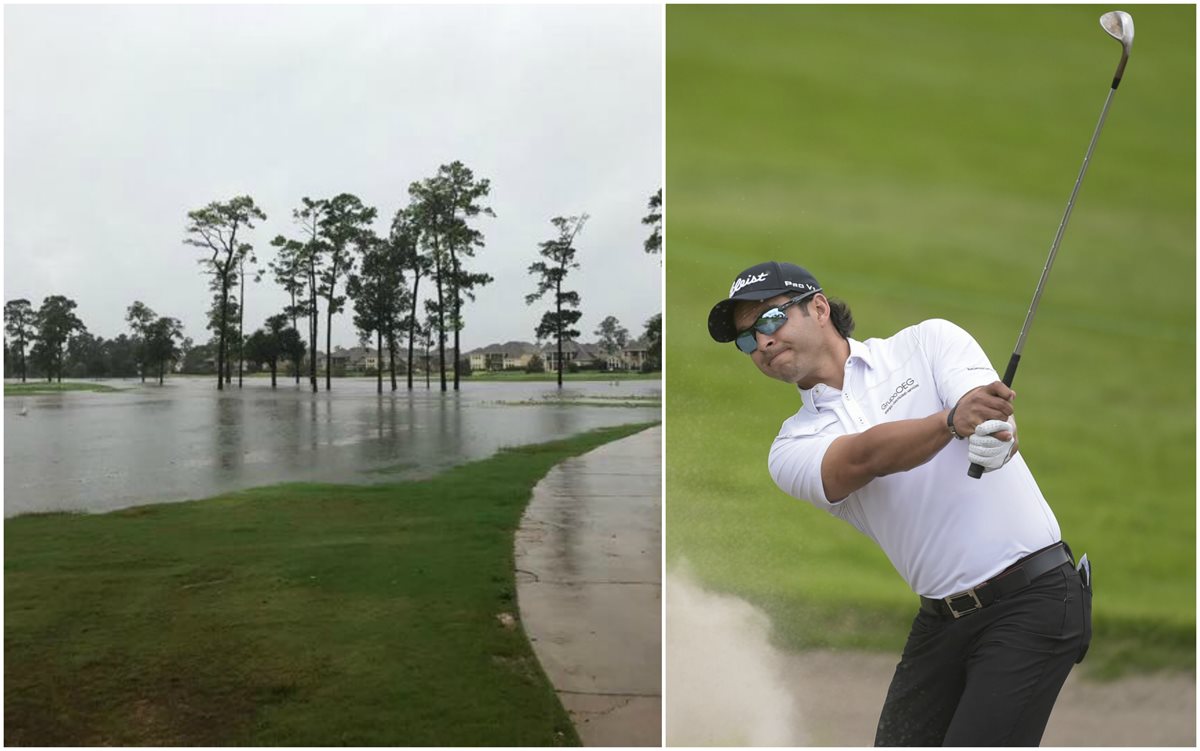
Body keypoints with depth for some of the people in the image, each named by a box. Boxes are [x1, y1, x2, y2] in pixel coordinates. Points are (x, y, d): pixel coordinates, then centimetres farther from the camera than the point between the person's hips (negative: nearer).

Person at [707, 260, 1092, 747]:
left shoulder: (929, 342, 0)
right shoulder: (792, 448, 4)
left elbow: (999, 419, -17)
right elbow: (866, 458, -17)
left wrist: (996, 432, -42)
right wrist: (953, 420, -36)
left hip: (1031, 596, -4)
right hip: (942, 617, 4)